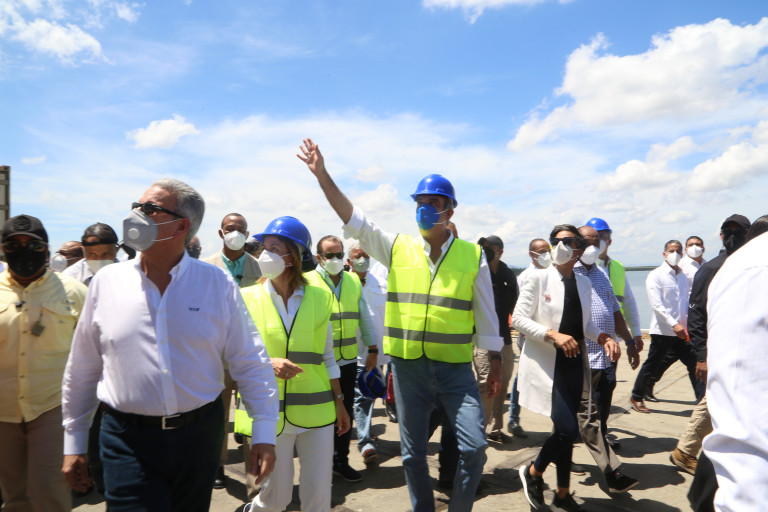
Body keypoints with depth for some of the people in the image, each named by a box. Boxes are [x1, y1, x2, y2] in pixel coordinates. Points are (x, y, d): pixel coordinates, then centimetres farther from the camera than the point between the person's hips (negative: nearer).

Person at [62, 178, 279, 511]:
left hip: (200, 435, 1)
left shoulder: (218, 285, -6)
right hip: (128, 441, 0)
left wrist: (264, 434, -7)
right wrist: (74, 443, 11)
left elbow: (251, 363, -4)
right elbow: (81, 371, 7)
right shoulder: (106, 282, -1)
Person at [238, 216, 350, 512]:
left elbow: (327, 356, 10)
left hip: (316, 412, 2)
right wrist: (268, 364, -19)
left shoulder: (319, 298, 2)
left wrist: (339, 402, 10)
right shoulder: (248, 298, -3)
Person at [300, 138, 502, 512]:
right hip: (408, 367, 1)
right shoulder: (397, 248, 1)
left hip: (456, 367, -1)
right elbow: (354, 219, -6)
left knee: (475, 447, -2)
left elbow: (485, 313, 4)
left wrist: (495, 364, 6)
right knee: (413, 453, 13)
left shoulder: (473, 256, -1)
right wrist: (322, 174, -14)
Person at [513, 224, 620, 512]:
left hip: (574, 362, 5)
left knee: (566, 430, 11)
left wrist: (604, 338, -3)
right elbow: (518, 319, -10)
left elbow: (585, 324, 17)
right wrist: (553, 334, -21)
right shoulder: (538, 278, -6)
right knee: (568, 428, -13)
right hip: (546, 363, -5)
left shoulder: (583, 283, 10)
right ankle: (533, 472, 14)